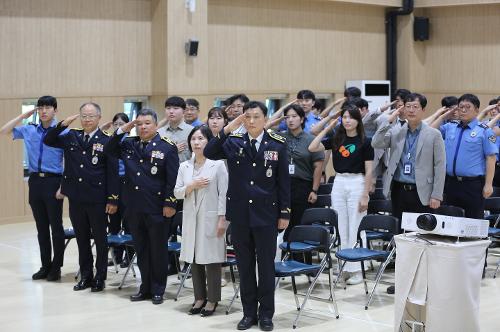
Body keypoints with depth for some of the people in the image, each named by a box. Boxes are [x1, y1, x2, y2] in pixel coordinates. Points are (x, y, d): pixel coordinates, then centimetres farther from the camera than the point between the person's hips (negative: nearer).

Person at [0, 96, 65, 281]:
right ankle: (45, 265, 20)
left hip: (53, 182, -5)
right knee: (41, 226, 11)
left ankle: (56, 267, 10)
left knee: (56, 226, 2)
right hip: (35, 181, 5)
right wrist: (24, 116, 7)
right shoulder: (29, 130, 7)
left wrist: (63, 187, -14)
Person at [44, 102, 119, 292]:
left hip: (97, 199, -4)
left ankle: (100, 278, 16)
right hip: (76, 198, 4)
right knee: (82, 239, 12)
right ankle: (86, 276, 22)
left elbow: (112, 172, -8)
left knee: (100, 239, 7)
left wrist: (113, 199, -11)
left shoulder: (106, 141, -6)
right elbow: (48, 141, 9)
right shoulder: (71, 137, 7)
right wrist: (63, 124, -5)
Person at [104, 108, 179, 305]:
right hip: (135, 207, 5)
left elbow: (172, 178, -9)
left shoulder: (167, 147, -6)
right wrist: (122, 131, 1)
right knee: (141, 250, 12)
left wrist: (169, 203, -13)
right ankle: (146, 287, 23)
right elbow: (109, 151, 11)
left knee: (158, 250, 5)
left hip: (157, 208, -5)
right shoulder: (129, 144, 10)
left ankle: (158, 290, 15)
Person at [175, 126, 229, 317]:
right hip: (191, 218, 5)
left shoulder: (218, 165, -4)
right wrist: (191, 186, -12)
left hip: (210, 218, -5)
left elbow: (223, 194, -7)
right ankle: (199, 298, 18)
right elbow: (177, 193, 7)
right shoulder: (184, 166, 9)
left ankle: (212, 300, 7)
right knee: (194, 259, 8)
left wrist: (222, 219, -12)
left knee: (211, 259, -2)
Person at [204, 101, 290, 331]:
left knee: (266, 265, 5)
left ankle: (266, 313, 15)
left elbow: (284, 180, 0)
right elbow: (209, 153, -15)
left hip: (266, 214, -2)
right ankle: (249, 312, 19)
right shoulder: (233, 142, 1)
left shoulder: (277, 144, -2)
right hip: (239, 213, 2)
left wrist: (284, 213, -2)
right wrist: (227, 129, -23)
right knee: (245, 265, 9)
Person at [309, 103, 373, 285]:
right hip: (339, 183, 5)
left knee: (355, 230, -3)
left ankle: (356, 271, 3)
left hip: (357, 183, -4)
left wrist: (365, 196, -11)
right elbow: (312, 148, -1)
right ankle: (345, 267, 15)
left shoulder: (365, 142, -4)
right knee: (341, 230, 7)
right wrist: (327, 129, 0)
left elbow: (369, 171, -5)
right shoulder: (336, 139, 7)